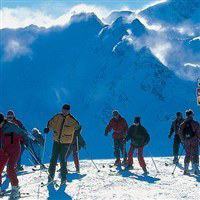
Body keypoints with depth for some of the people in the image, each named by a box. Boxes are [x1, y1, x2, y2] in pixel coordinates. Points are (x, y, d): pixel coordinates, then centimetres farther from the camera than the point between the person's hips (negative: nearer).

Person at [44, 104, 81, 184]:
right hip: (56, 141, 3)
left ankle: (63, 177, 5)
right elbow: (51, 123, 8)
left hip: (65, 142, -3)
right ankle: (51, 175, 11)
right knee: (54, 158, 1)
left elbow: (78, 127, -8)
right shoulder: (57, 117, 0)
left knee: (62, 159, -6)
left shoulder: (72, 120, -8)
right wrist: (48, 128, -12)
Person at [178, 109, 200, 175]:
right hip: (194, 141, -4)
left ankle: (186, 170, 10)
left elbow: (180, 133, 7)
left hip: (187, 142, 4)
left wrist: (183, 140, 17)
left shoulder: (182, 124, 4)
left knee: (188, 155, 12)